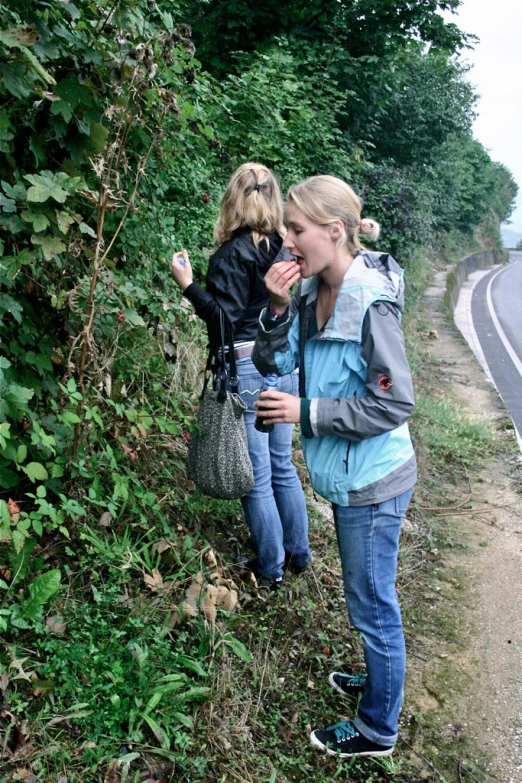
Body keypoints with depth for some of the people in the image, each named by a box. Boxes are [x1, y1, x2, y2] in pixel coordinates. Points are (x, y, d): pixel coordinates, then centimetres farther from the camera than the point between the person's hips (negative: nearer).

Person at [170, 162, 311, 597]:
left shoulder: (234, 253, -13)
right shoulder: (286, 248, 6)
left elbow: (225, 318, -17)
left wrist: (188, 284, -13)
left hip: (246, 369, -7)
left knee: (256, 476, 6)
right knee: (283, 465, 20)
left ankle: (271, 568, 20)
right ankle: (298, 553, 33)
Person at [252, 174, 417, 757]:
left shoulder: (371, 304, -24)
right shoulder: (311, 292, 0)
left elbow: (392, 405, -23)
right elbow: (271, 364, 0)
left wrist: (305, 413, -22)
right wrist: (278, 310, -15)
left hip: (373, 482, -8)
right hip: (348, 475, 8)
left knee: (372, 604, 10)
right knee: (369, 596, 27)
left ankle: (377, 729, 32)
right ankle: (381, 677, 51)